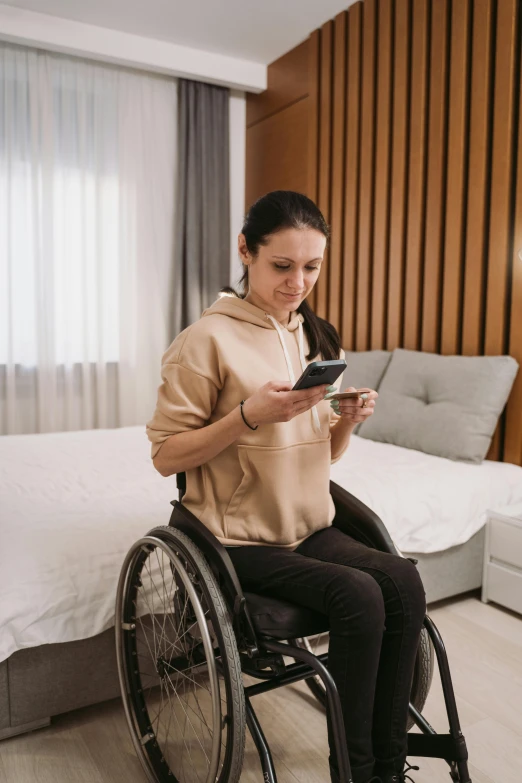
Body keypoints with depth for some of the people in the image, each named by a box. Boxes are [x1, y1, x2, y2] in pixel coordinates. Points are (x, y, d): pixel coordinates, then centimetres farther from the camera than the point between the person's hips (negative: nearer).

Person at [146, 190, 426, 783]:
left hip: (311, 528, 6)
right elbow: (166, 455, -11)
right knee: (358, 595, -23)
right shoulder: (209, 339, -11)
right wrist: (250, 414, -23)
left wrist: (348, 420, -8)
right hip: (240, 539, -6)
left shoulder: (320, 338, 9)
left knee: (403, 582, -16)